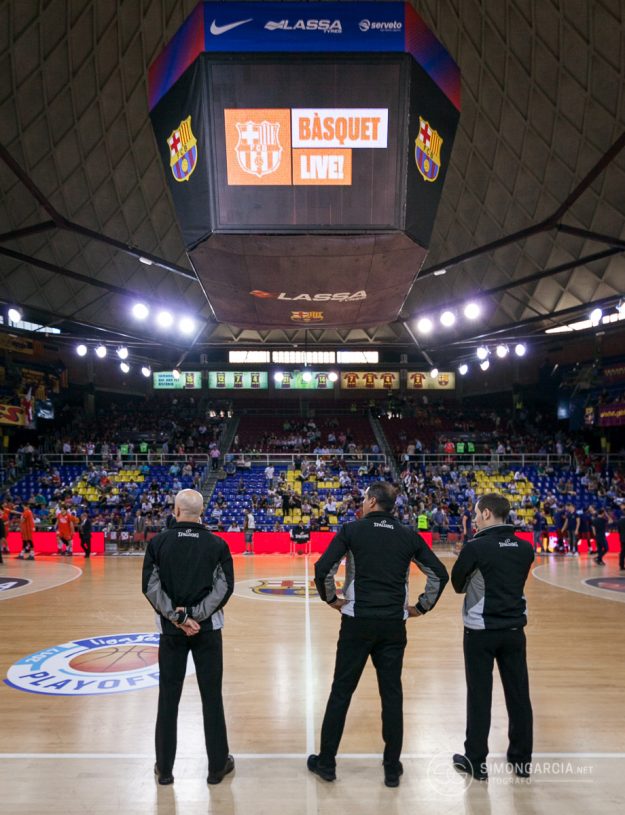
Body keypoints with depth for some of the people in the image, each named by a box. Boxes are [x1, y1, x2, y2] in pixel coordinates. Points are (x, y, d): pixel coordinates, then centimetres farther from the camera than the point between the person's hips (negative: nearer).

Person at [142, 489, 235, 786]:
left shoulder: (158, 542, -4)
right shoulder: (217, 544, -4)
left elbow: (151, 587, -9)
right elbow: (225, 587, -10)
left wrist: (177, 617, -10)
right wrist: (193, 615, -11)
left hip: (171, 628, 1)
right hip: (207, 627, 0)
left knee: (168, 698, 12)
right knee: (212, 697, 9)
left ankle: (164, 768, 23)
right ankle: (218, 765, 20)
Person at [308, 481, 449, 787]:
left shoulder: (352, 529, -5)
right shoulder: (409, 536, 4)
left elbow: (323, 568, -12)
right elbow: (440, 574, 3)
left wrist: (331, 599, 3)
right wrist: (421, 607, 11)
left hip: (358, 623, -2)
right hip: (393, 625, 2)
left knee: (341, 693, 9)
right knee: (392, 696, 11)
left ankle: (326, 763, 21)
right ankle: (392, 769, 20)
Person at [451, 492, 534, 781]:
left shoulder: (476, 547, -16)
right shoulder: (526, 548, -1)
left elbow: (457, 584, -4)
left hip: (481, 630, -4)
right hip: (514, 628, 4)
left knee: (479, 697, 6)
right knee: (518, 694, 14)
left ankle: (476, 761, 17)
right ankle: (522, 759, 26)